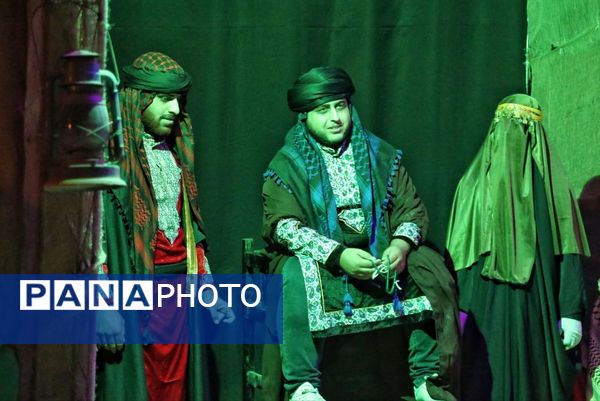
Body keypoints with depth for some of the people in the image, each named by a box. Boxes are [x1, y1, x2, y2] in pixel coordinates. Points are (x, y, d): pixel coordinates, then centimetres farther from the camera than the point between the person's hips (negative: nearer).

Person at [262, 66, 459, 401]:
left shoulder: (381, 155, 12)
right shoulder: (287, 164, 3)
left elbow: (412, 209, 8)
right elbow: (283, 224, -10)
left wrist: (402, 243, -16)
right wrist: (337, 255, -24)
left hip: (380, 257, 3)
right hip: (318, 263, -3)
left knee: (429, 271, -19)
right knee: (298, 273, -34)